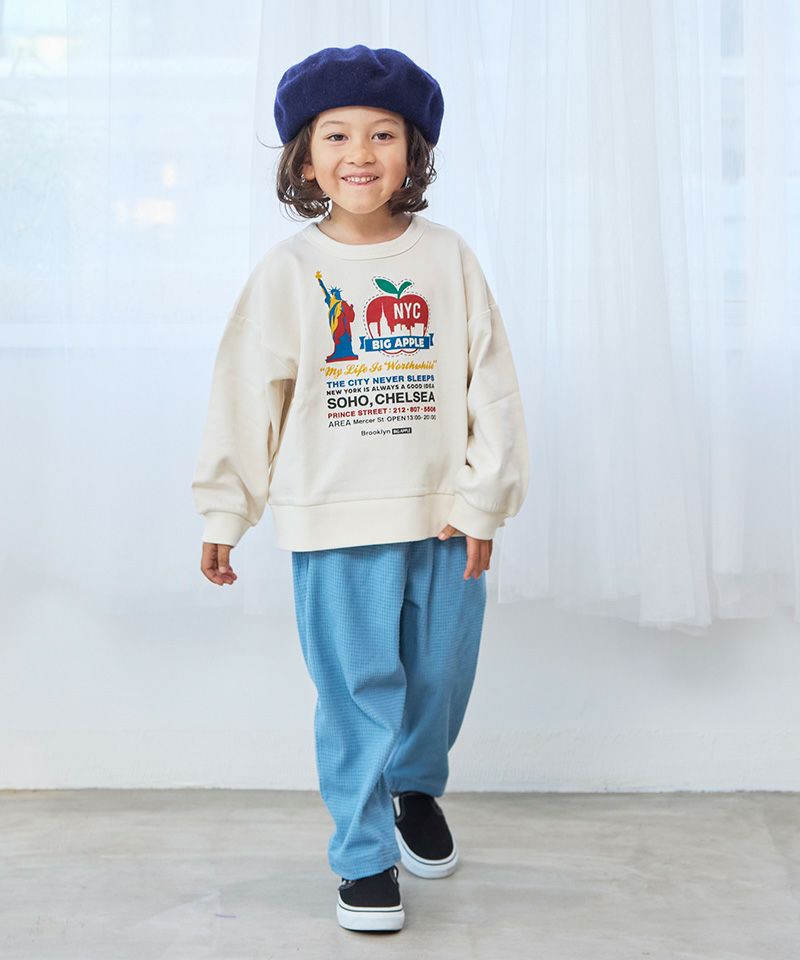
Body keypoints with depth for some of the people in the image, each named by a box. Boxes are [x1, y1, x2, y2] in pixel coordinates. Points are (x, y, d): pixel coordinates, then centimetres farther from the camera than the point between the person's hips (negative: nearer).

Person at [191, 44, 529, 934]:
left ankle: (417, 786, 43)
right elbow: (246, 395, 2)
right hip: (336, 523, -2)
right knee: (359, 689, 2)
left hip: (444, 518, 2)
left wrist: (483, 499, -3)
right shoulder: (288, 269, -3)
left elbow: (490, 384, 1)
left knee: (441, 677, 14)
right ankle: (363, 856, 17)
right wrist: (224, 512, 3)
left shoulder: (447, 257, 0)